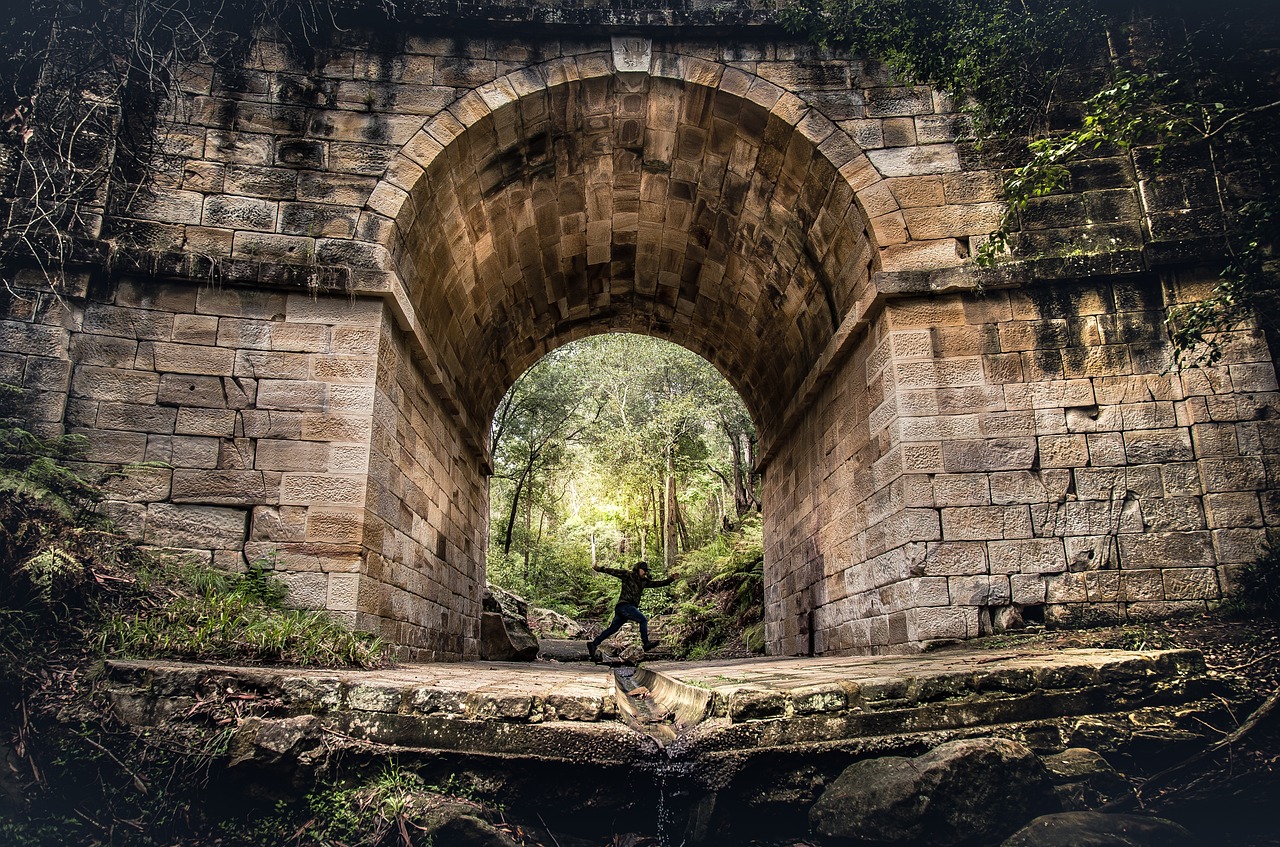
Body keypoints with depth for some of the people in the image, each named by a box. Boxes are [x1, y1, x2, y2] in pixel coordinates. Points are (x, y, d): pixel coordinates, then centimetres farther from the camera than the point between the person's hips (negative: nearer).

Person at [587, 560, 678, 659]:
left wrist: (670, 579, 10)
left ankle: (593, 643, 6)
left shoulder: (644, 581, 20)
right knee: (643, 620, -12)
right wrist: (599, 569, -4)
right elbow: (613, 571, -1)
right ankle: (646, 643, -15)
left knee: (612, 629, 6)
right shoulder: (628, 575, 0)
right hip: (624, 605, -8)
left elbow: (657, 583, 18)